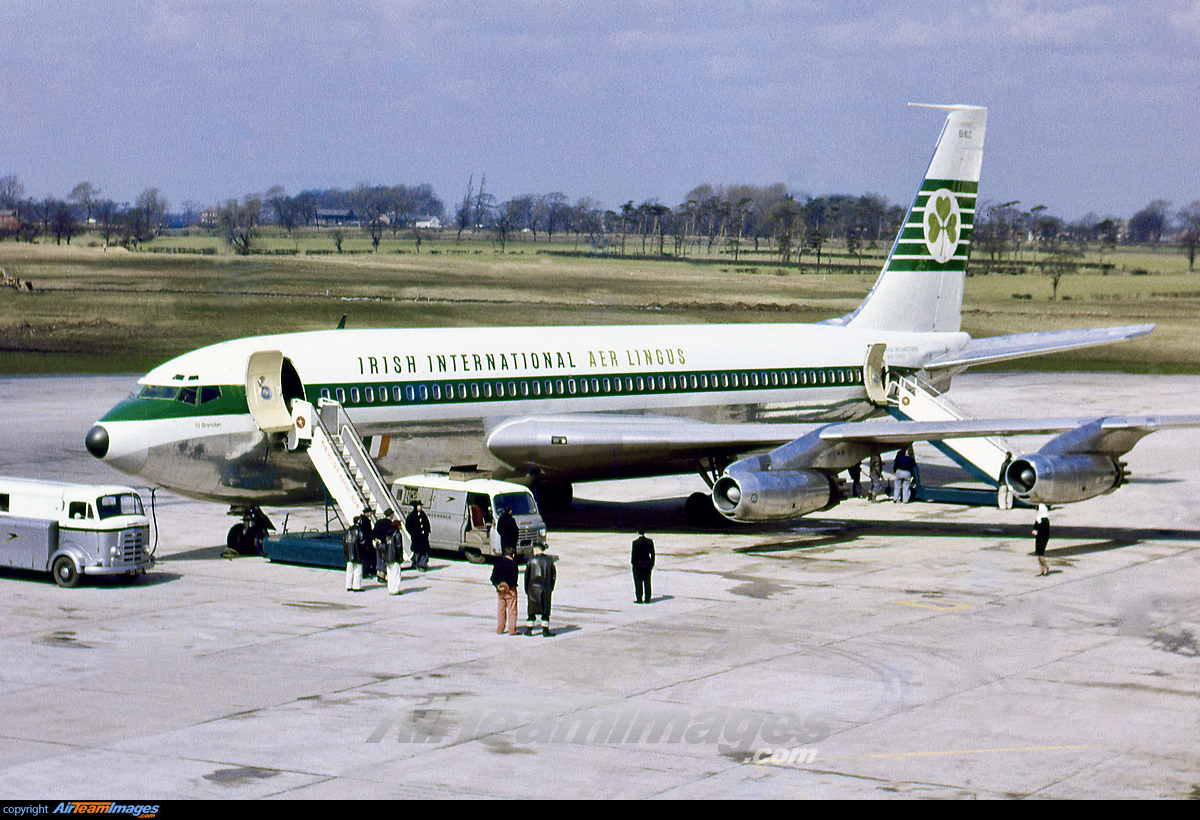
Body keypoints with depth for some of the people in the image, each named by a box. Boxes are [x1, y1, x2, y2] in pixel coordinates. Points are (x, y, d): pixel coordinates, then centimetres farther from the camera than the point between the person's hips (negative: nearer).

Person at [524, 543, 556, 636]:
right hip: (546, 589, 1)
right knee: (546, 610, 5)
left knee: (532, 609, 7)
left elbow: (527, 575, -1)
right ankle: (545, 630, 2)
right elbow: (554, 575, 6)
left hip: (534, 587, -1)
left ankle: (529, 630, 10)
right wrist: (551, 588, 14)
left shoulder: (531, 560, -4)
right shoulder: (549, 560, 3)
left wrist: (526, 589, 6)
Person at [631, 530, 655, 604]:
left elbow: (634, 554, -11)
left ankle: (639, 599, 4)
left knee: (638, 583, 4)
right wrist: (652, 564, 10)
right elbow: (652, 553, 2)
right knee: (647, 582, 10)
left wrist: (633, 563, 4)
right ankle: (647, 599, 12)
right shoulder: (650, 541, -3)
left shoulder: (635, 542, -15)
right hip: (647, 564, 4)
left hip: (638, 564, -4)